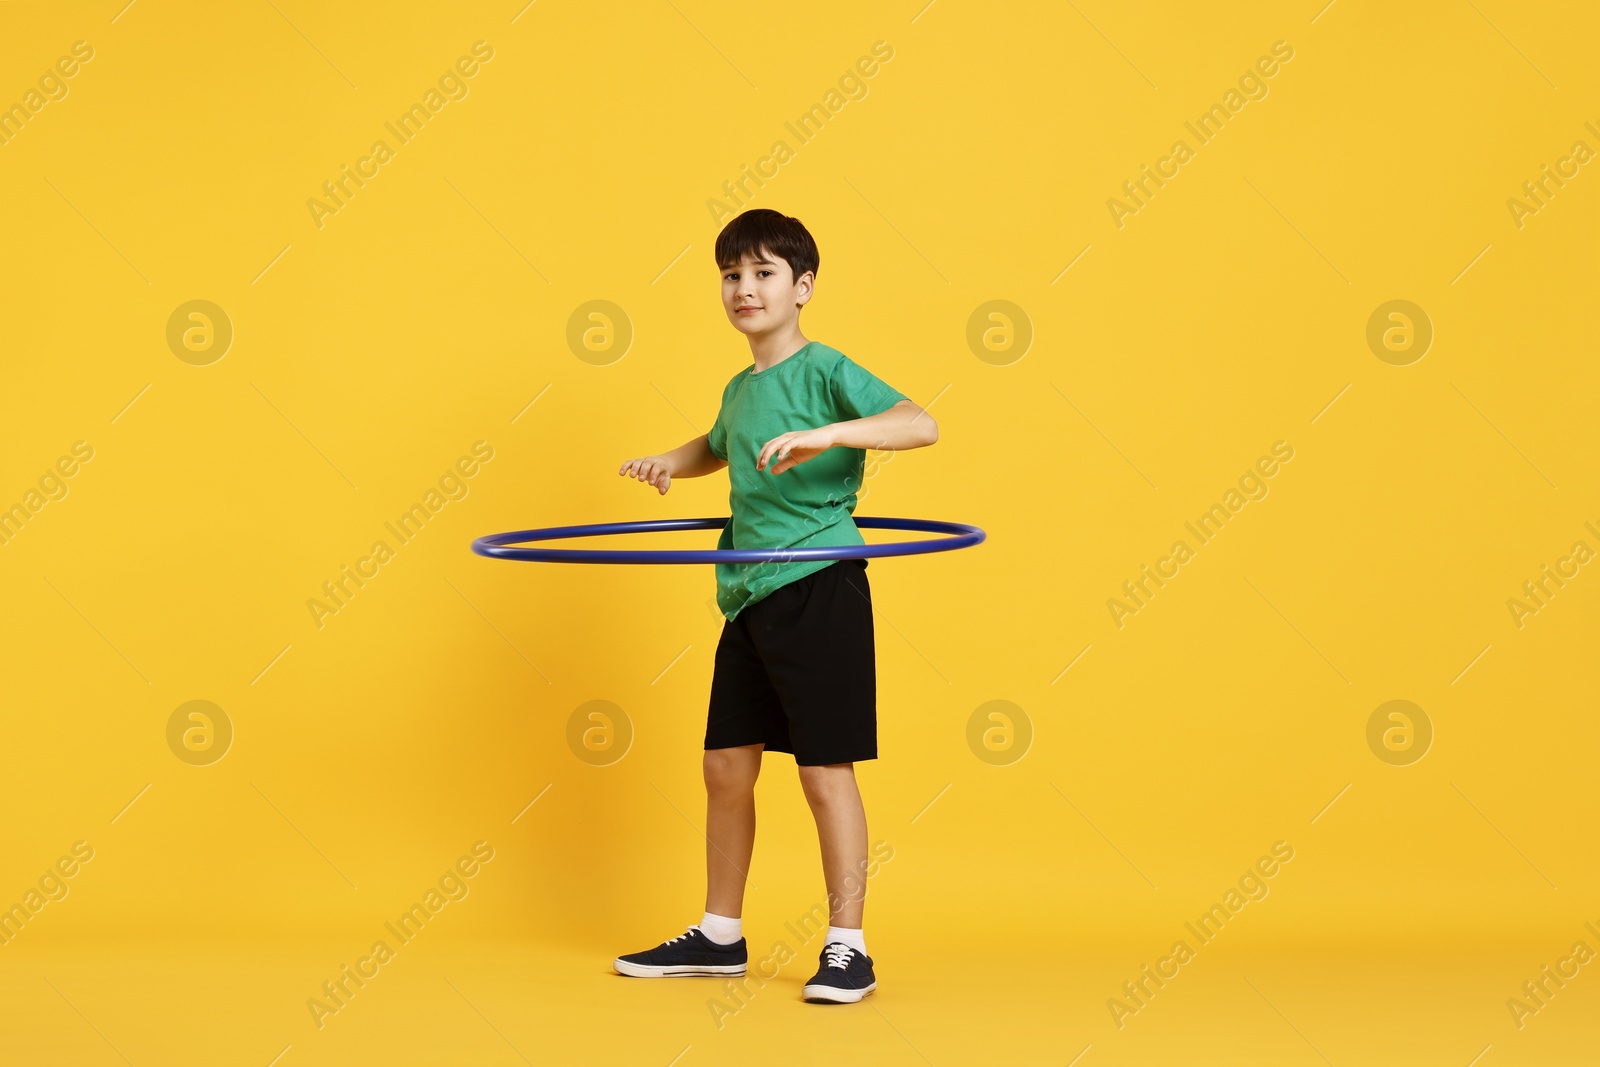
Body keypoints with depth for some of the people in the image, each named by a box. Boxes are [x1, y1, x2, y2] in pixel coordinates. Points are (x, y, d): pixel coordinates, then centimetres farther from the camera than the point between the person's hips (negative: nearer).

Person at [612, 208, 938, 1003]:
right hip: (748, 595, 8)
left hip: (818, 588, -8)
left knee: (826, 769, -3)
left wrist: (828, 434, -37)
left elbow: (921, 425, -24)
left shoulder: (826, 371, -10)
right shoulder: (739, 391, 13)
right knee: (726, 766, 11)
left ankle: (847, 948, 6)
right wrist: (673, 461, 14)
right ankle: (720, 936, 24)